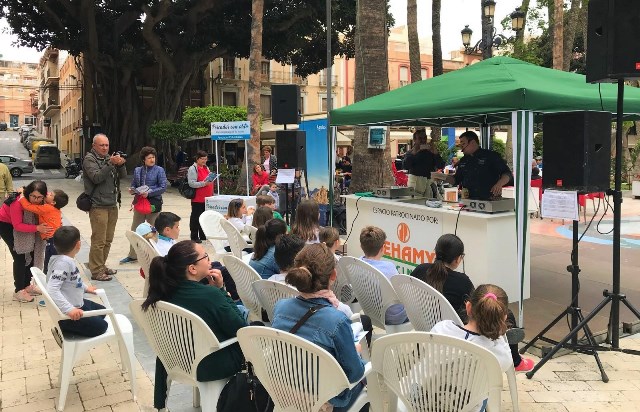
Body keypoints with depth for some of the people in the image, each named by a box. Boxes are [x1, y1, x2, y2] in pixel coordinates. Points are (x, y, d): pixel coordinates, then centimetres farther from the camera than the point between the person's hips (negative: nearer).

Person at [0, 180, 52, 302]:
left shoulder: (42, 202, -19)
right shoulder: (18, 202, -36)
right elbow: (17, 225, -33)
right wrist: (37, 228, -41)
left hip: (20, 224, 6)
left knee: (31, 255, 6)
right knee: (20, 257, -10)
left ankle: (27, 286, 22)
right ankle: (18, 291, 0)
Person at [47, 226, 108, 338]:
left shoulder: (68, 259, 1)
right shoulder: (63, 262, -28)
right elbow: (52, 290, -35)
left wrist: (86, 287, 25)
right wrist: (69, 309, -39)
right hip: (67, 313, -10)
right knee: (101, 326, -4)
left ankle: (65, 326, 17)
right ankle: (64, 328, 4)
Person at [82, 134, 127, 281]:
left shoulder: (109, 158, 16)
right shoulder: (89, 159, -3)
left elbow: (123, 175, 10)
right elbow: (96, 177, -18)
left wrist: (121, 164, -9)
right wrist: (110, 164, -23)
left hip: (112, 205, 7)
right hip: (98, 206, -7)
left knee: (108, 240, 12)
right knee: (99, 241, -7)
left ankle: (102, 266, 23)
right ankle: (96, 271, -2)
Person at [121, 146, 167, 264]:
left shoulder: (159, 170, -5)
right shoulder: (137, 170, 8)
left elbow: (163, 187, -11)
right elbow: (133, 185, 16)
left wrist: (149, 193, -21)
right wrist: (132, 190, -7)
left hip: (153, 203, -4)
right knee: (135, 230, 10)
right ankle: (132, 255, 22)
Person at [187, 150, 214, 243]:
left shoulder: (206, 168, 17)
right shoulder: (193, 169, -8)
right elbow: (191, 183, -18)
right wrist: (204, 183, -26)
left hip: (207, 198, 8)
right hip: (197, 199, -8)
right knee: (196, 218, -1)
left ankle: (203, 235, 23)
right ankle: (194, 237, 7)